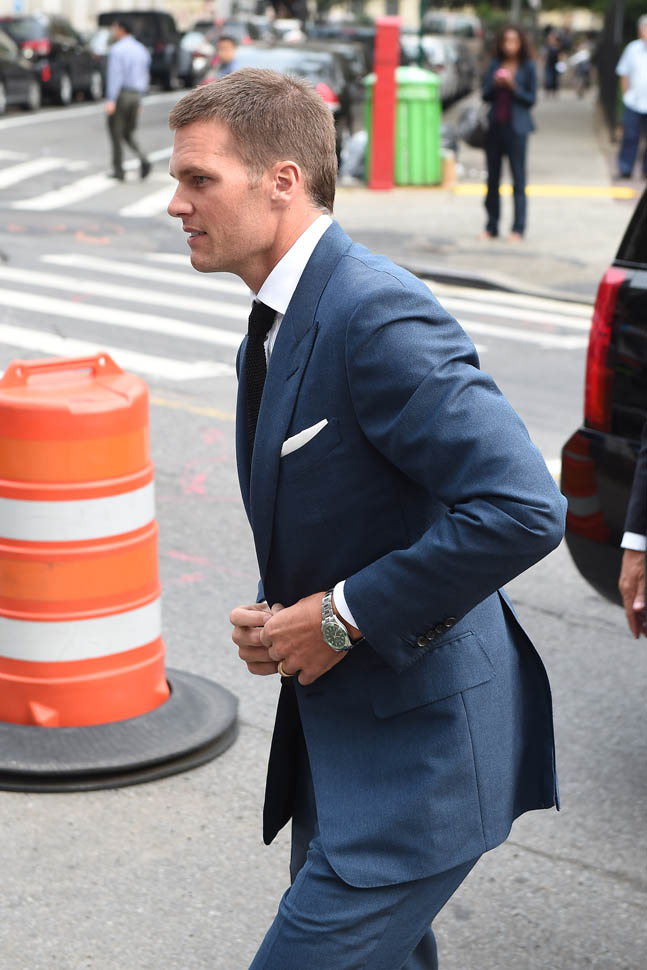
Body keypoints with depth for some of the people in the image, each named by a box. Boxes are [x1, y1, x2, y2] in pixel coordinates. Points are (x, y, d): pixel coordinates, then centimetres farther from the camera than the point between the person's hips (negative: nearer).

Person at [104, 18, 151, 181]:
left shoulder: (117, 50, -10)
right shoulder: (141, 50, 13)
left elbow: (115, 75, -19)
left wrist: (110, 100, -22)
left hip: (120, 94, -7)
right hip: (136, 94, 7)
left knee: (116, 133, 4)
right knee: (128, 133, 15)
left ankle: (118, 170, 6)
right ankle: (143, 160, -8)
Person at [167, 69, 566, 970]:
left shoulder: (378, 313, -22)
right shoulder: (275, 325, 10)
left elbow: (522, 507, -30)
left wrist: (345, 616, -22)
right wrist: (272, 614, 1)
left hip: (421, 749, -10)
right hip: (341, 729, 10)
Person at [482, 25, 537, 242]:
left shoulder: (527, 67, 1)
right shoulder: (494, 65, 10)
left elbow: (531, 98, -1)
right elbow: (485, 95, 9)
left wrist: (513, 87, -15)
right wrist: (495, 84, -10)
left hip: (516, 127, -4)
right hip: (494, 125, 4)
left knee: (518, 179, -3)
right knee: (492, 177, 7)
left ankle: (518, 228, -2)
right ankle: (491, 226, 13)